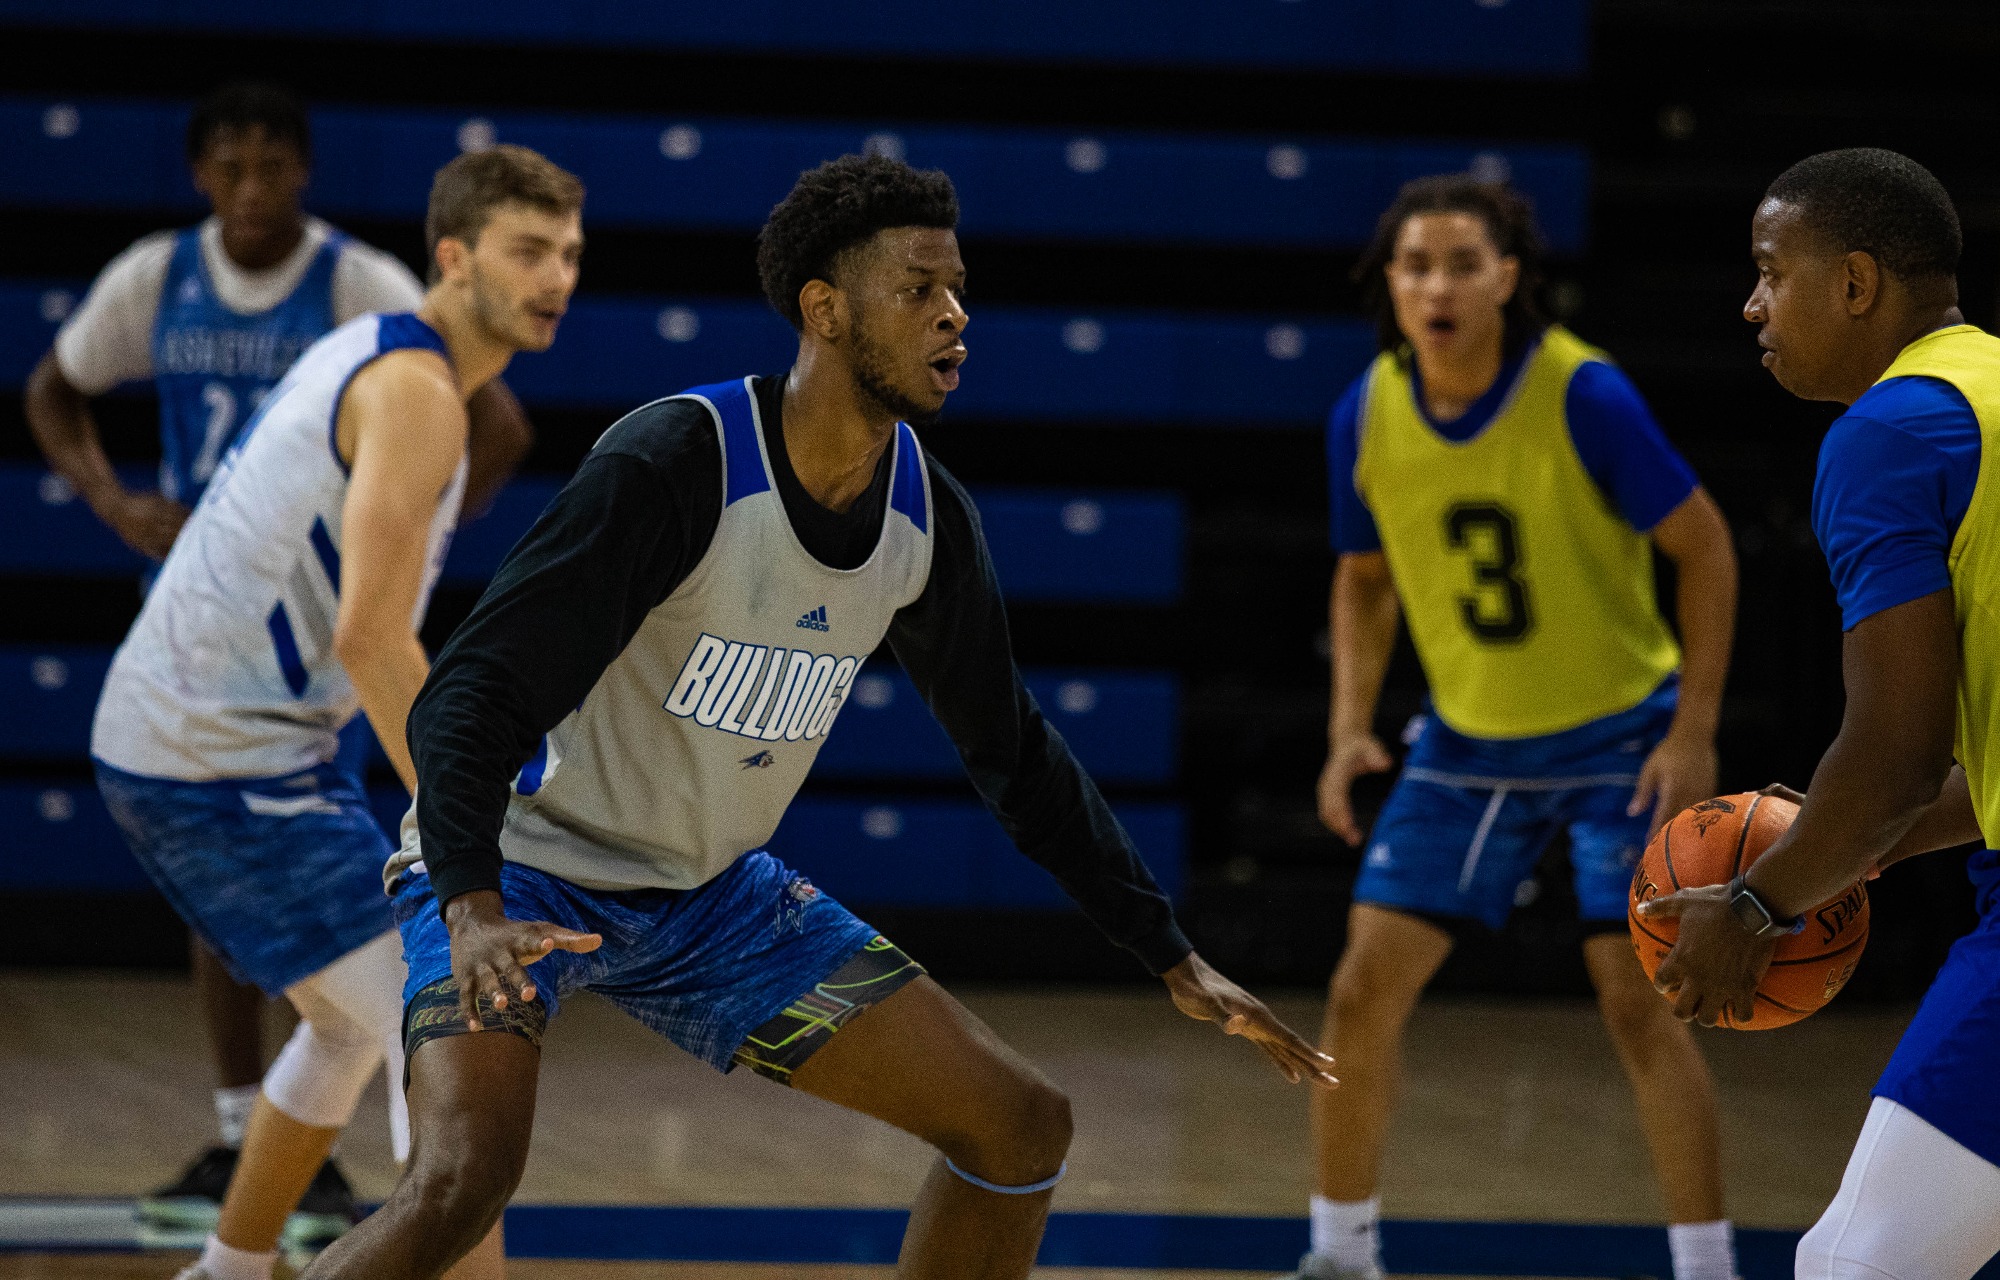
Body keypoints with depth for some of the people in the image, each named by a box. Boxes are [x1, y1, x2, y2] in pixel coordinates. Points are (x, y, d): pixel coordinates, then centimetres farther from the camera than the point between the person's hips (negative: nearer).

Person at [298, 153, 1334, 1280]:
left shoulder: (928, 517, -4)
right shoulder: (675, 464, -25)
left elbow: (1015, 753, 11)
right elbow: (471, 697, -28)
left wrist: (1177, 962, 11)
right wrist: (474, 911, -44)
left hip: (714, 894, 7)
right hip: (522, 868, -7)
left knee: (1024, 1126, 2)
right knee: (463, 1182, -31)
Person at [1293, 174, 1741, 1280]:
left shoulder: (1584, 397, -21)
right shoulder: (1366, 418, -8)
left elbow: (1703, 547, -12)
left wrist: (1693, 734, -16)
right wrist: (1350, 728, -4)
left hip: (1617, 736, -4)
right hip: (1468, 742, 4)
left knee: (1636, 1001, -12)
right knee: (1365, 990, -1)